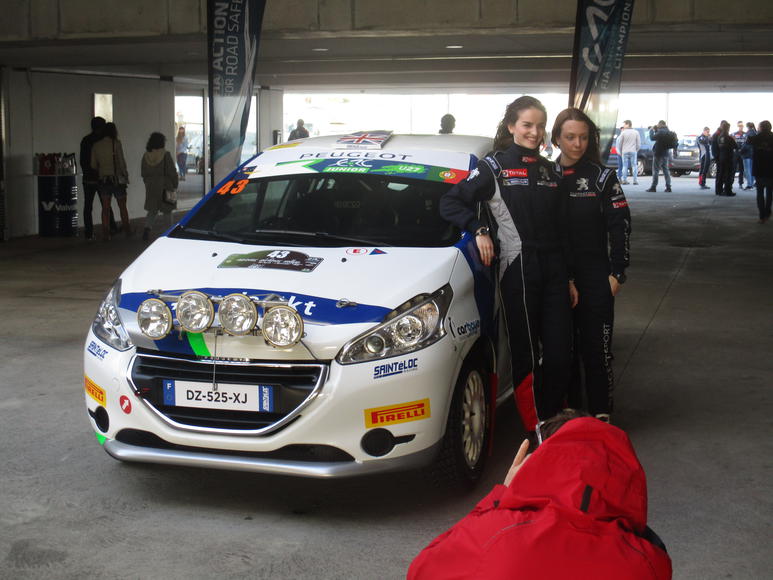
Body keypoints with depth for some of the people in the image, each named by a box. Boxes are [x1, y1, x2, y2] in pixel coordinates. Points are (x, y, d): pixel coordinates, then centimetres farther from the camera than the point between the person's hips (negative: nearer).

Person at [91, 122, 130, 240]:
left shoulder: (96, 145, 4)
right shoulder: (116, 143, -9)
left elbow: (93, 165, 6)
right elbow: (121, 162, -10)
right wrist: (126, 175, 0)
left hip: (103, 179, 3)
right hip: (117, 179, -3)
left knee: (105, 208, 6)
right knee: (122, 206, 11)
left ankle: (105, 233, 3)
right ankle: (127, 230, 20)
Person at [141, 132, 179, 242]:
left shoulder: (146, 156, 2)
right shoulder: (165, 155, -12)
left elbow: (144, 174, 9)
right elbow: (172, 172, -10)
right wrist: (175, 184, 2)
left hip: (151, 187, 3)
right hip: (165, 186, -3)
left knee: (152, 210, 9)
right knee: (167, 210, 10)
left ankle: (147, 228, -13)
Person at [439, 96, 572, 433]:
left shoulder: (550, 171, 15)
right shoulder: (494, 167, -1)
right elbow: (450, 203, -2)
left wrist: (569, 276, 17)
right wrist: (479, 231, -13)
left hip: (554, 271, 5)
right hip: (518, 272, -5)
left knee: (560, 354, 2)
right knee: (526, 356, 1)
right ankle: (534, 430, 11)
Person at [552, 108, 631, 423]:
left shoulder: (602, 177, 0)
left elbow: (620, 225, -1)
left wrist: (617, 272, -6)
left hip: (595, 277, -2)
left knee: (596, 347, -1)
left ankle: (601, 414, 7)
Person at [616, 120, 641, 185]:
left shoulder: (623, 133, -3)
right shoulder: (636, 132, 3)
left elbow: (620, 143, 1)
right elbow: (639, 144, 3)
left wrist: (620, 152, 11)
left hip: (625, 152, -1)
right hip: (633, 152, 1)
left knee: (625, 166, 3)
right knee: (634, 166, 4)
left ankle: (624, 180, 0)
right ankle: (635, 180, 0)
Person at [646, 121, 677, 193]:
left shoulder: (661, 132, -18)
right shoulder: (668, 132, 10)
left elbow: (652, 138, -18)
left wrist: (651, 130, -3)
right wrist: (655, 130, 12)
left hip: (659, 154, -8)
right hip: (666, 154, 8)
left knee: (655, 170, -2)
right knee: (666, 170, 9)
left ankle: (653, 187, 0)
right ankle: (668, 187, 5)